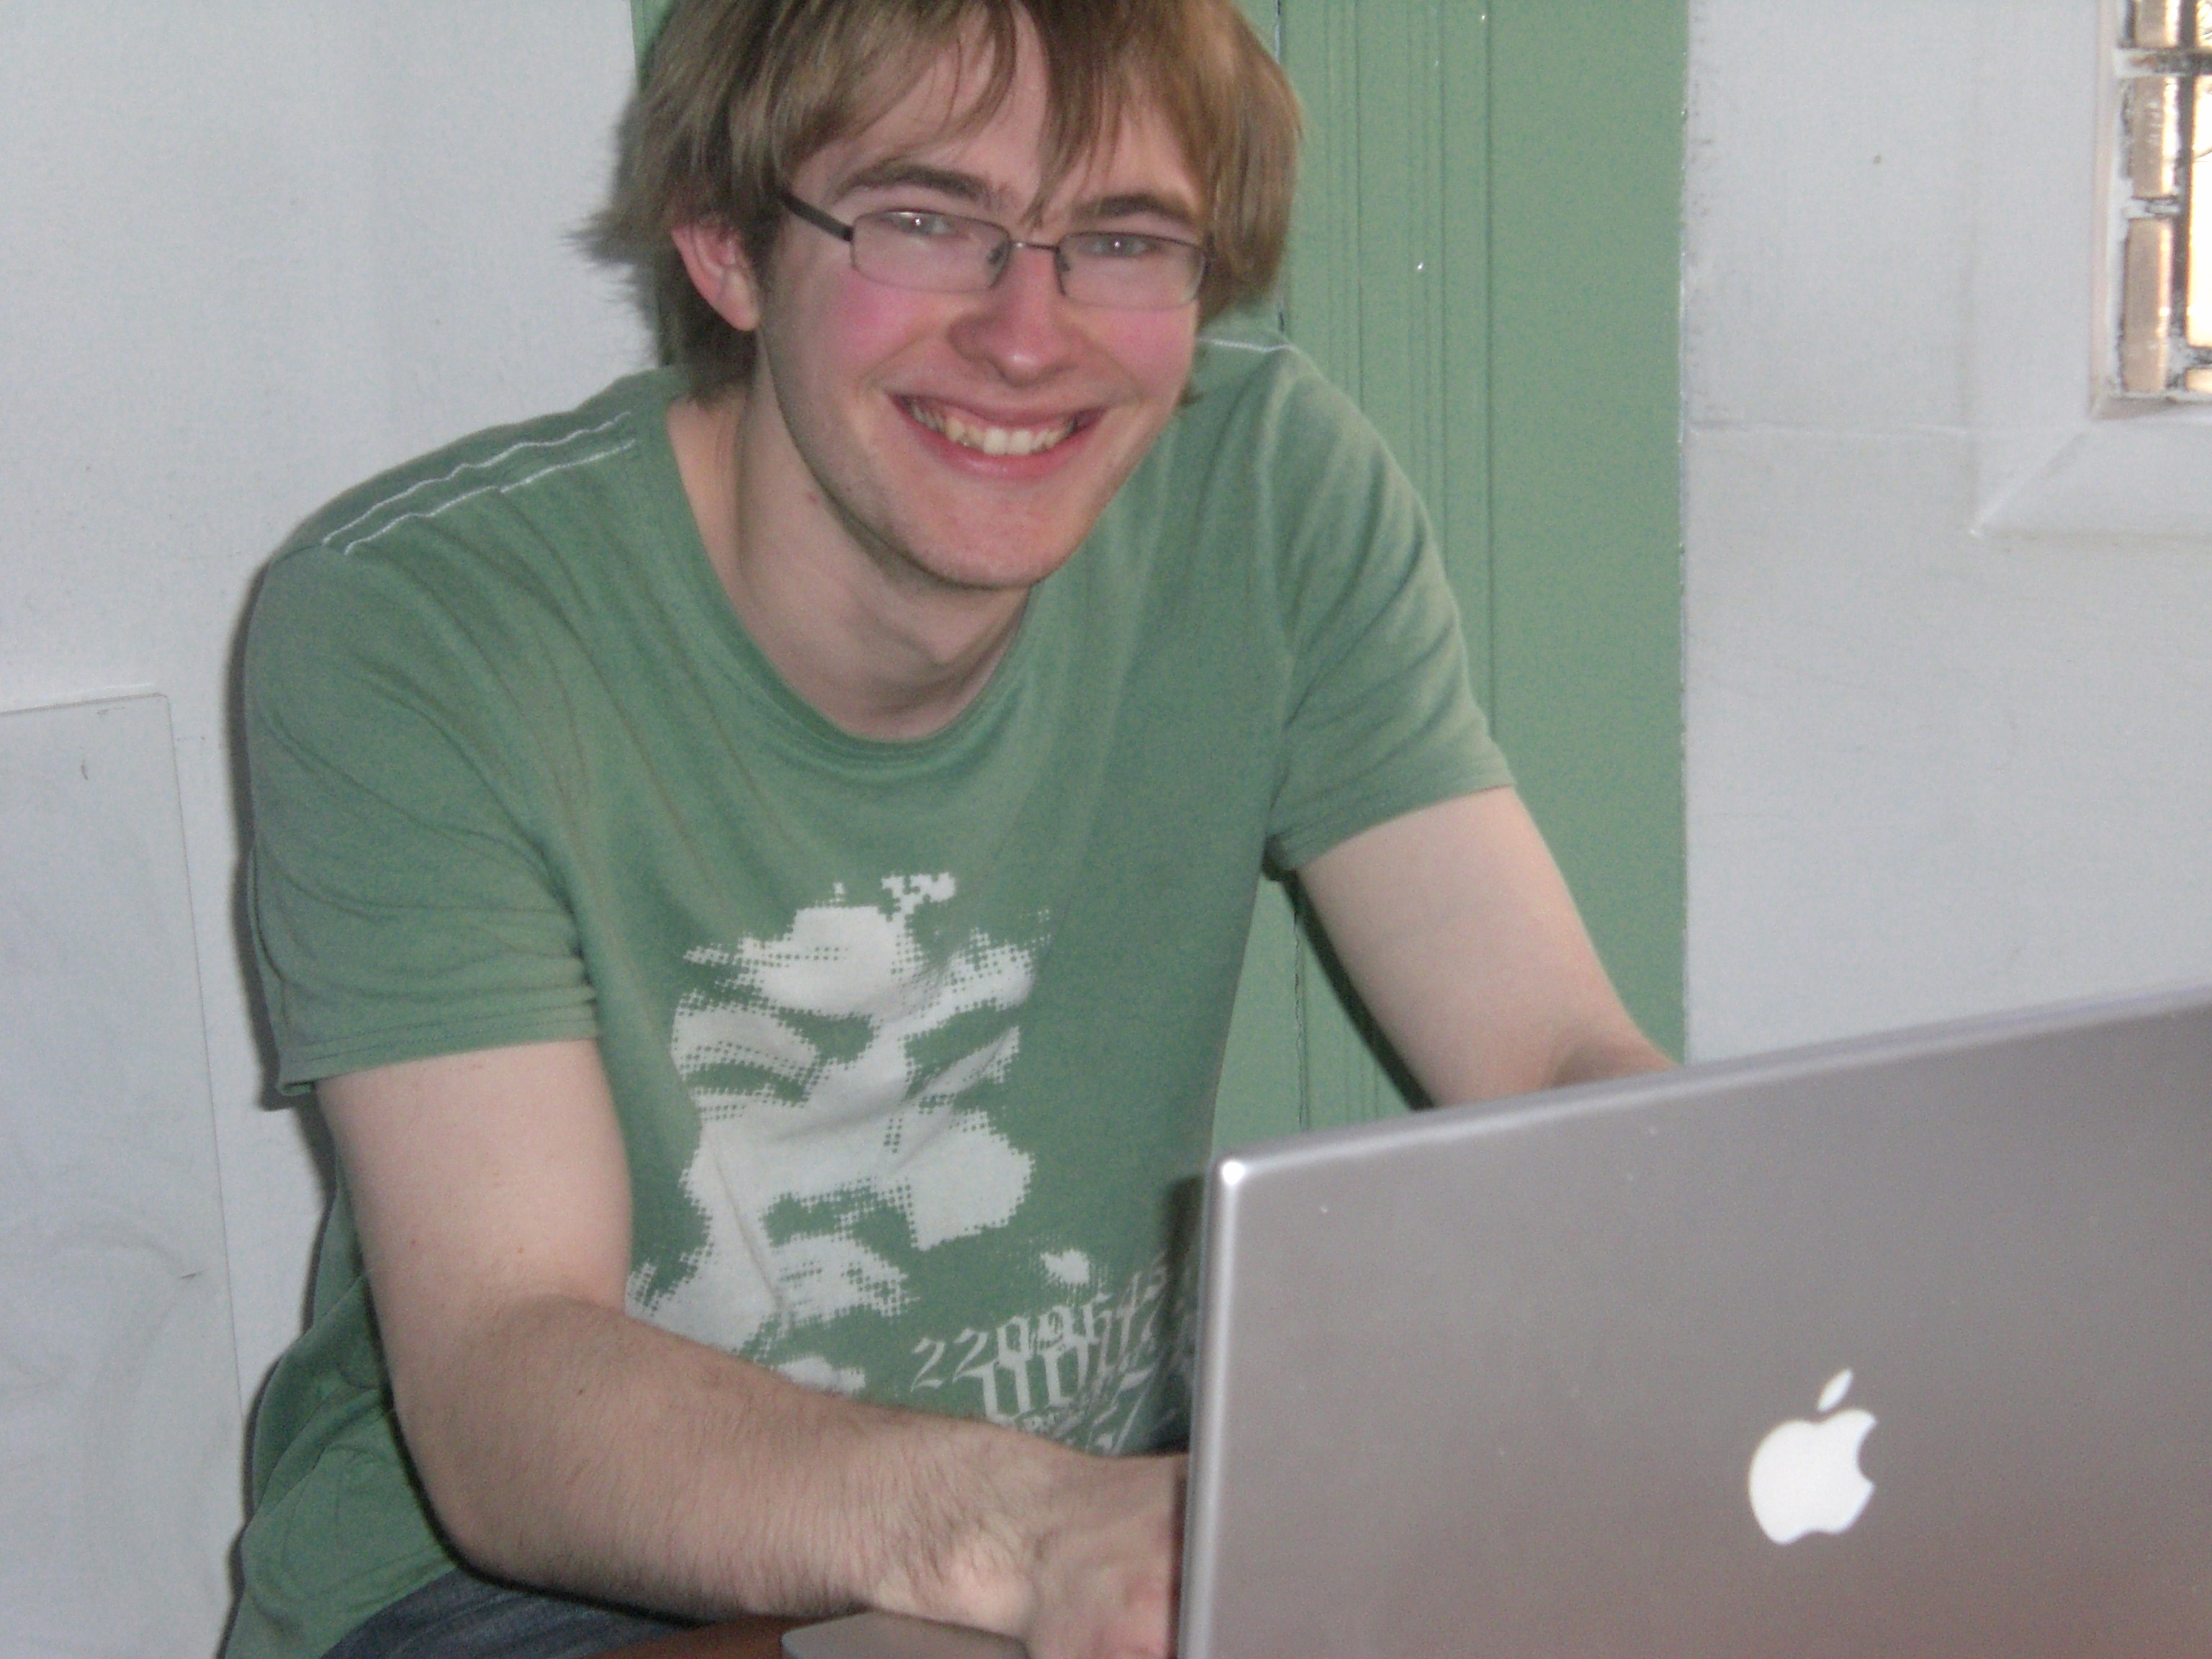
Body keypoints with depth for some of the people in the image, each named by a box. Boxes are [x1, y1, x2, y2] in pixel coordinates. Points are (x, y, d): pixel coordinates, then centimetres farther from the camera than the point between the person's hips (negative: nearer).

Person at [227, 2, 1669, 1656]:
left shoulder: (1272, 487, -7)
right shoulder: (409, 629, -17)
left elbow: (1561, 1066, -9)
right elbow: (496, 1399, -25)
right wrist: (1017, 1520, -43)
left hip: (1115, 1518, 4)